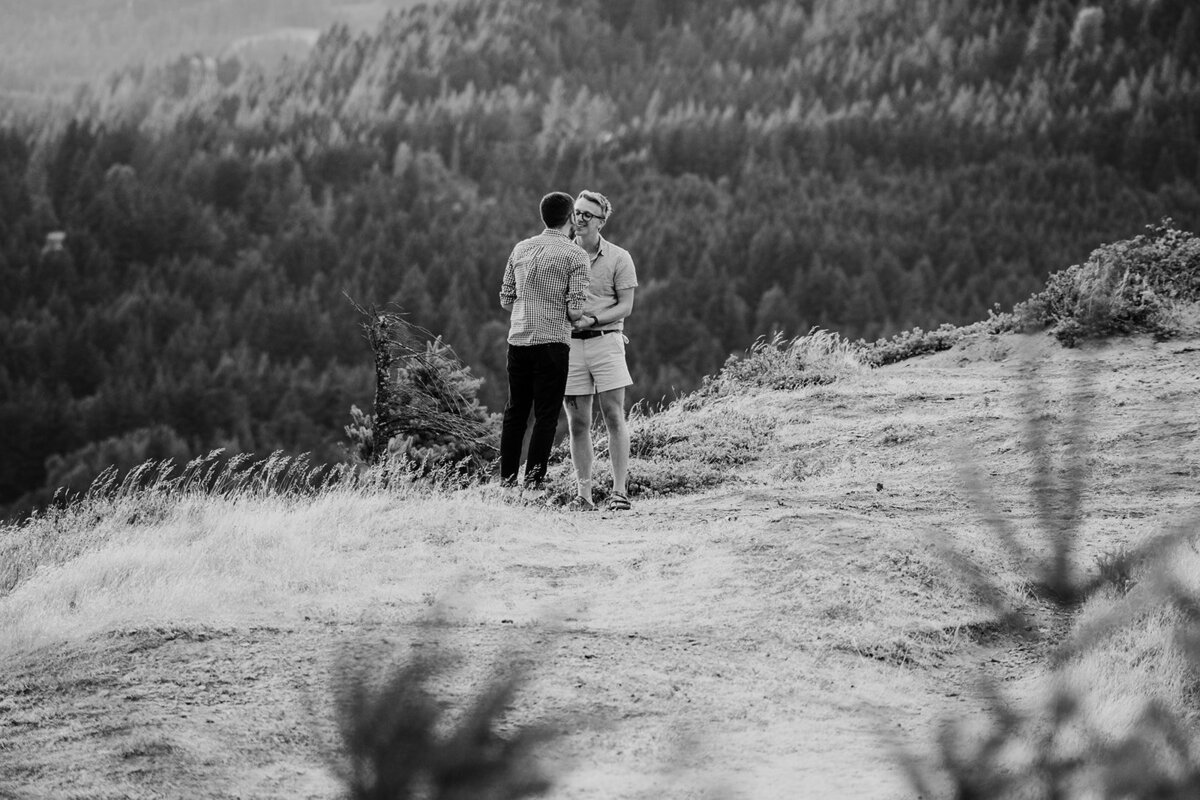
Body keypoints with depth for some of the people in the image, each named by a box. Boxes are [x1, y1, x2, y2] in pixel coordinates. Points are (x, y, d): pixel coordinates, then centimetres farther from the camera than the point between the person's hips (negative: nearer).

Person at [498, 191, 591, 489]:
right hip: (552, 341, -5)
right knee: (546, 415, 0)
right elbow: (575, 310, -10)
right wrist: (581, 318, 11)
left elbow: (506, 299, 13)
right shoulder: (575, 255, -4)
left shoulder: (521, 249, 11)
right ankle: (533, 481, -6)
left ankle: (507, 480, 12)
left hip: (518, 339, 5)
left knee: (515, 412, 12)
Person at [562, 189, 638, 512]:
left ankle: (619, 491, -6)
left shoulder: (618, 258, 3)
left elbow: (625, 307, -1)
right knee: (577, 423, 2)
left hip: (605, 340, -2)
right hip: (569, 342, 2)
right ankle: (583, 495, 5)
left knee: (614, 418, -7)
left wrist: (591, 320, -14)